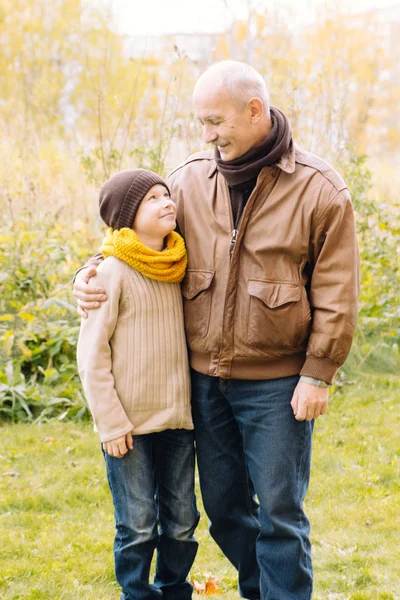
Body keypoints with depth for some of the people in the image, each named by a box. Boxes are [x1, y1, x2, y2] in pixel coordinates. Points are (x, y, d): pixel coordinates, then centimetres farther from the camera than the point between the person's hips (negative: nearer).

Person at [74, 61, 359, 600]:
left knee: (279, 512, 3)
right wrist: (94, 271, -4)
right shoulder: (192, 180, 3)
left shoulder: (319, 188, -8)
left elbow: (335, 293, -7)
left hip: (276, 384, -4)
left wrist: (317, 373, -10)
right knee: (224, 507, 16)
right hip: (205, 379, 5)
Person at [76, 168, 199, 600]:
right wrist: (111, 424, -12)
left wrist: (193, 405, 9)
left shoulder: (177, 271, 7)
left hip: (177, 420, 5)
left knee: (181, 523, 11)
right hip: (130, 425, -5)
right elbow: (92, 355, -10)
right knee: (138, 528, 0)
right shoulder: (112, 273, -10)